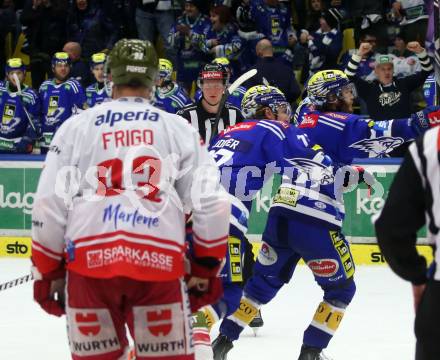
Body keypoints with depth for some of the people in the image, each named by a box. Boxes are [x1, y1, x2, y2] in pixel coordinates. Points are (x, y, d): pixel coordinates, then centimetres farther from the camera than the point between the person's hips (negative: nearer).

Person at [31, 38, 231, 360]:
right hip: (160, 262, 0)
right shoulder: (180, 129, 13)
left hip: (90, 261, 1)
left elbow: (49, 204, 7)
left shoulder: (76, 126, 13)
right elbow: (212, 204, 8)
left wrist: (48, 272, 15)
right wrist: (206, 269, 17)